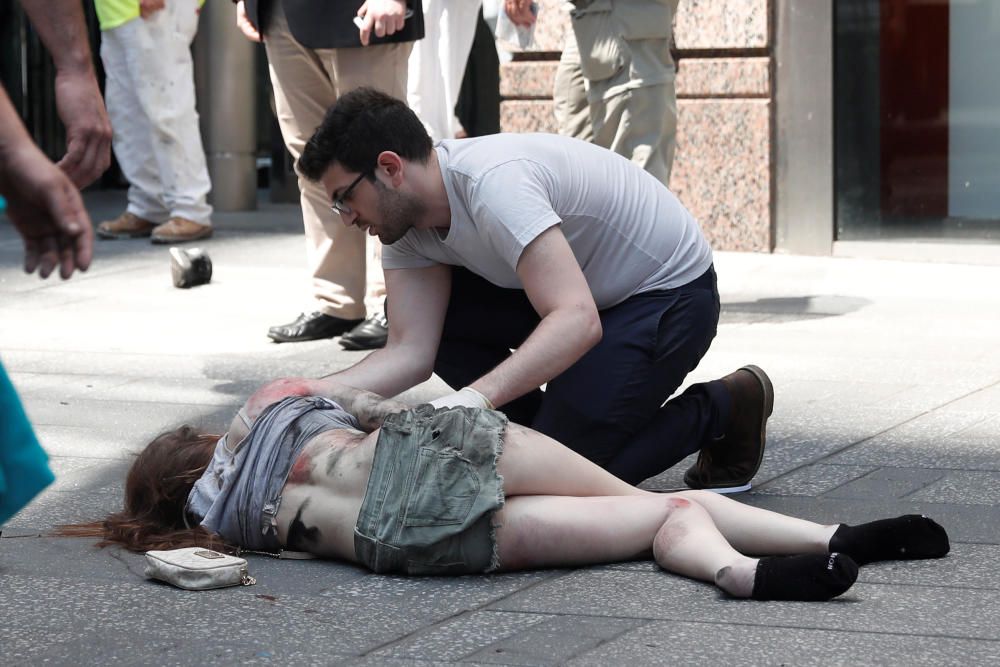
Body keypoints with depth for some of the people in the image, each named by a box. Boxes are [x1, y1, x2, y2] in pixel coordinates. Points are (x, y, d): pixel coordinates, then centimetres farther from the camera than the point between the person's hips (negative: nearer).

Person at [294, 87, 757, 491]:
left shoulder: (493, 182, -33)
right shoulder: (406, 217, -6)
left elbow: (579, 322, -41)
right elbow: (409, 352, -12)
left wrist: (475, 397, -51)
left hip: (671, 294, -8)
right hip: (586, 288, 8)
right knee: (422, 319, -6)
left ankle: (720, 411, 5)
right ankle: (551, 426, 9)